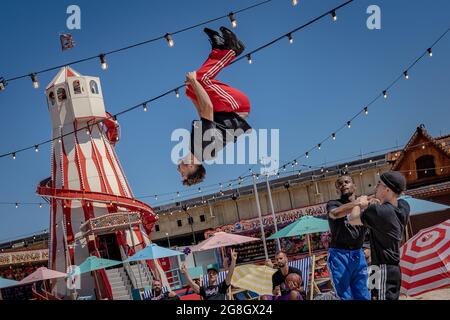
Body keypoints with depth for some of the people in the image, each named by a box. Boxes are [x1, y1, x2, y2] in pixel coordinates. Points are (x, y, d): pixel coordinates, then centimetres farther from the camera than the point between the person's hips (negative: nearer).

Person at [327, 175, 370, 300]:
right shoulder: (333, 204, 4)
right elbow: (335, 213, -21)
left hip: (358, 254, 4)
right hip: (339, 254, -3)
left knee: (363, 296, 4)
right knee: (344, 297, -5)